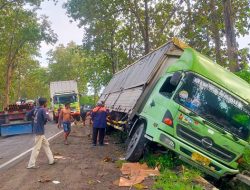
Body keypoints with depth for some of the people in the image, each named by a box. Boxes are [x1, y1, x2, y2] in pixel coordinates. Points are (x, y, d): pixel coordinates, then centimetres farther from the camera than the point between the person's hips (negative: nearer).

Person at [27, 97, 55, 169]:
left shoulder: (35, 108, 6)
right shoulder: (43, 110, -17)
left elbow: (28, 115, 15)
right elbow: (47, 118, -29)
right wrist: (44, 122, -8)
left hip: (40, 131, 9)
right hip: (40, 131, -9)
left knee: (46, 145, 17)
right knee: (37, 148, -1)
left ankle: (51, 160, 25)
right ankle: (31, 165, 5)